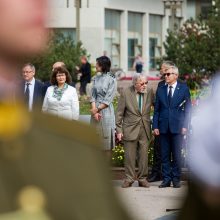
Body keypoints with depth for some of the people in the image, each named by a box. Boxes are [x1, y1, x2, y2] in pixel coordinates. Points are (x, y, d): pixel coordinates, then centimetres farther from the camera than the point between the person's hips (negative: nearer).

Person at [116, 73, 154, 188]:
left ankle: (142, 178, 15)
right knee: (129, 155, 2)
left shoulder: (149, 92, -1)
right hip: (130, 129, -2)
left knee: (144, 155, 5)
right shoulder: (126, 93, -7)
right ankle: (129, 179, 13)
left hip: (145, 129, 2)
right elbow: (119, 113, -3)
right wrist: (119, 130, -5)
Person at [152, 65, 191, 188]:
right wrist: (155, 126, 2)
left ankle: (176, 179, 9)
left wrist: (185, 126, -6)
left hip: (177, 127, -3)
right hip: (163, 127, 3)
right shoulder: (160, 90, 11)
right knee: (165, 155, 4)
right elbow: (156, 110, 11)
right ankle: (166, 179, 8)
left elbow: (188, 108, 2)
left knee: (176, 155, 1)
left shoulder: (184, 89, 3)